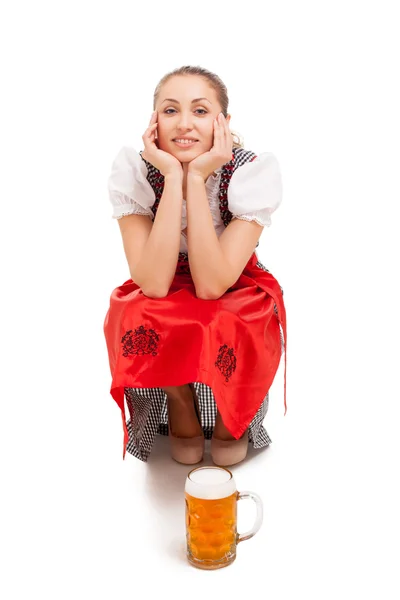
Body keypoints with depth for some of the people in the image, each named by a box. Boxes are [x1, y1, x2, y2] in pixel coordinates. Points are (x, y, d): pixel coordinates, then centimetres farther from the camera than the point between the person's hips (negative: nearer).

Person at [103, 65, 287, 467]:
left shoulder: (253, 170, -24)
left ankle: (229, 418, 3)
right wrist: (173, 177, -34)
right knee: (138, 323, -33)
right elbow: (154, 284, -31)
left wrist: (197, 178, -35)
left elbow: (212, 285, -32)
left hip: (235, 294, 0)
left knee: (225, 333, -34)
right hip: (163, 298, 1)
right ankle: (181, 408, 1)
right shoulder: (133, 170, -21)